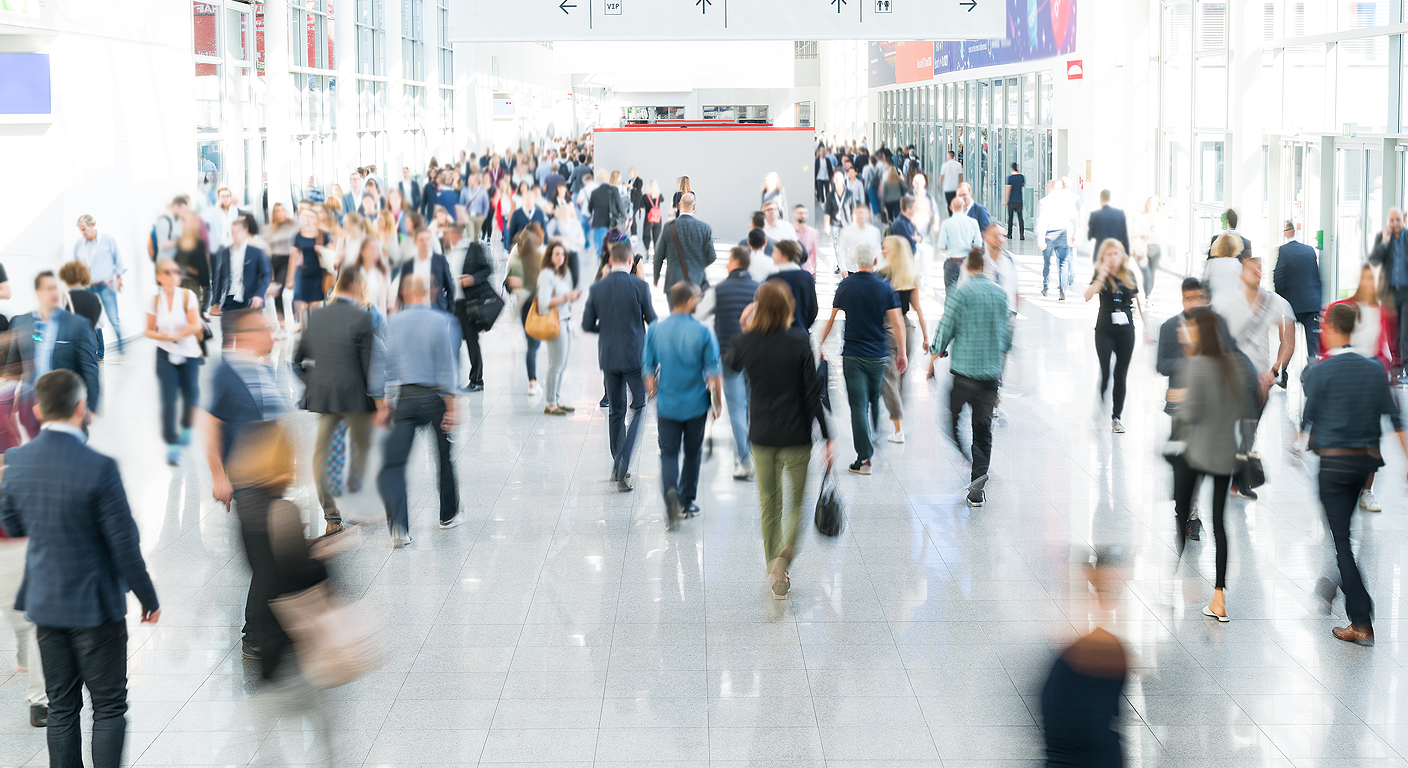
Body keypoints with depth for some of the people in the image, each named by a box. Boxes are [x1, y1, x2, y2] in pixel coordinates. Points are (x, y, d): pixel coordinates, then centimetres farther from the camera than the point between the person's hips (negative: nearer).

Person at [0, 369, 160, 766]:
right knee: (109, 708, 7)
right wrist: (149, 599, -4)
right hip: (95, 605, -5)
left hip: (44, 603, 5)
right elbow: (125, 546, -16)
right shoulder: (99, 468, -22)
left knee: (61, 709, 14)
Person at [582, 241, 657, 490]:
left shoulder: (597, 288, -1)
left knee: (616, 412, 14)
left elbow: (587, 325, 3)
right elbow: (652, 321, -3)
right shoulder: (639, 286, -10)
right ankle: (623, 465, -12)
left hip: (608, 357, 4)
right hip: (635, 356, -3)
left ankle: (618, 466, 21)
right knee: (639, 407, 4)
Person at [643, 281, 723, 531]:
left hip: (667, 405, 1)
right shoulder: (702, 332, -12)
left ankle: (671, 492, -21)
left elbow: (648, 370, 2)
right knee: (692, 453, 16)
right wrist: (717, 402, 5)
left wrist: (654, 396, 16)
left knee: (668, 453, 5)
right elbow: (713, 373, -9)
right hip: (696, 404, -1)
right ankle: (686, 502, 25)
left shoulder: (655, 330, -4)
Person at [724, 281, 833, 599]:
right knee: (798, 500, 14)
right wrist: (828, 437, -6)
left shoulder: (746, 342, -7)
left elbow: (729, 367, 16)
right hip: (796, 436, -2)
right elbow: (813, 393, -12)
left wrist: (745, 331, 16)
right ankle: (785, 552, -12)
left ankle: (776, 574, 20)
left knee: (769, 505, 16)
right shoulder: (800, 342, -13)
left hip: (761, 436, 2)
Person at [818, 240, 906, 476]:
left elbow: (831, 319, 6)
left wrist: (821, 345, 19)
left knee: (858, 405, -2)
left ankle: (864, 458, -6)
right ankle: (878, 445, 33)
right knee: (875, 402, 19)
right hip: (878, 355, 1)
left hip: (852, 355, -1)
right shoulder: (885, 288, -4)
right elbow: (897, 324, -6)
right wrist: (902, 354, 3)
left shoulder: (845, 286, -2)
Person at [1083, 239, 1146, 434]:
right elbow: (1087, 296, -21)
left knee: (1121, 375, 5)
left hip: (1126, 330, 2)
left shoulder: (1129, 276, 4)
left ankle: (1116, 417, 13)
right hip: (1105, 329, -2)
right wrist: (1101, 277, -29)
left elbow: (1138, 302, 12)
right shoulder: (1101, 275, -4)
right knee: (1105, 372, -6)